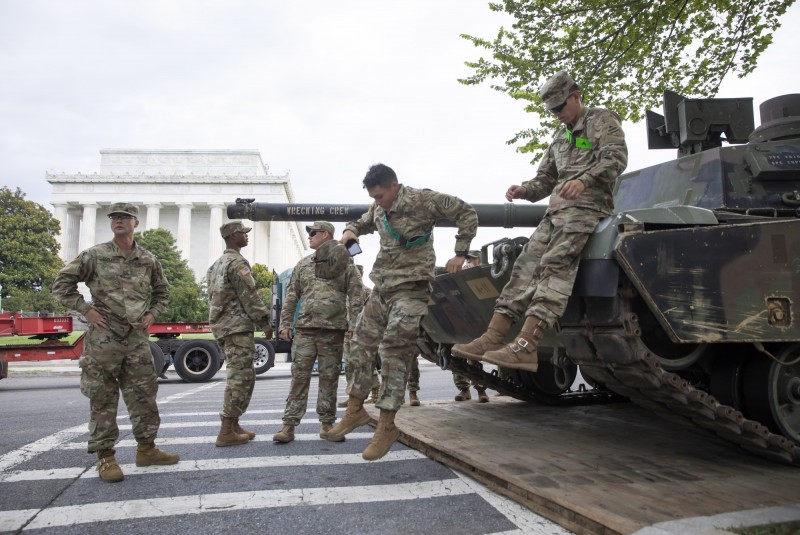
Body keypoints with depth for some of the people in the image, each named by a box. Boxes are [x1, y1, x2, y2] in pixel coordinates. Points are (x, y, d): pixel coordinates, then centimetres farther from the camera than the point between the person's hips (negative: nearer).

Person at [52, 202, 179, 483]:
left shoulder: (148, 260, 8)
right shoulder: (94, 256, -1)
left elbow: (162, 293, 22)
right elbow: (62, 284, 1)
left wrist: (152, 313, 6)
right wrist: (86, 310, -7)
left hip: (137, 338, 4)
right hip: (104, 337, -3)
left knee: (144, 394, 7)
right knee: (103, 398, 2)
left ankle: (146, 449, 20)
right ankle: (105, 456, 12)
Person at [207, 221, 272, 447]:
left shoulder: (217, 264, 20)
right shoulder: (237, 262, -10)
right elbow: (249, 296, -16)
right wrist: (265, 321, -11)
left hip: (221, 326, 10)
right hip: (237, 326, -10)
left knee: (242, 377, 15)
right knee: (240, 378, -8)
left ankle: (233, 425, 18)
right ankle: (226, 432, -7)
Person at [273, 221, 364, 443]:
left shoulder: (345, 263, 5)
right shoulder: (303, 265, 16)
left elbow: (355, 297, 0)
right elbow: (291, 296, 15)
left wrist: (353, 326, -9)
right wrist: (285, 324, 7)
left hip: (333, 329, -2)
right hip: (304, 328, 3)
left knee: (329, 378, 4)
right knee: (299, 376, 0)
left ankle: (327, 423, 15)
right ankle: (289, 424, 3)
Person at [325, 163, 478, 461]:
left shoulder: (423, 200, -9)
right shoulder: (378, 208, 10)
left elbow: (467, 213, -3)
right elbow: (364, 223, 30)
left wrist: (460, 254, -6)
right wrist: (350, 231, 6)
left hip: (410, 288, -8)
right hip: (381, 288, 8)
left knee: (394, 353, -12)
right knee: (362, 345, 9)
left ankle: (387, 425, -2)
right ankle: (355, 409, 24)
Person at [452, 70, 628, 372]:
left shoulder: (602, 120, 9)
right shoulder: (560, 137, 31)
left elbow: (616, 157, -8)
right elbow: (545, 180, 28)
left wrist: (584, 179, -26)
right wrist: (524, 190, 5)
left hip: (587, 206, -7)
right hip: (556, 210, 7)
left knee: (555, 265, -25)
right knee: (526, 266, -8)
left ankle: (525, 346, -36)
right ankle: (493, 339, -14)